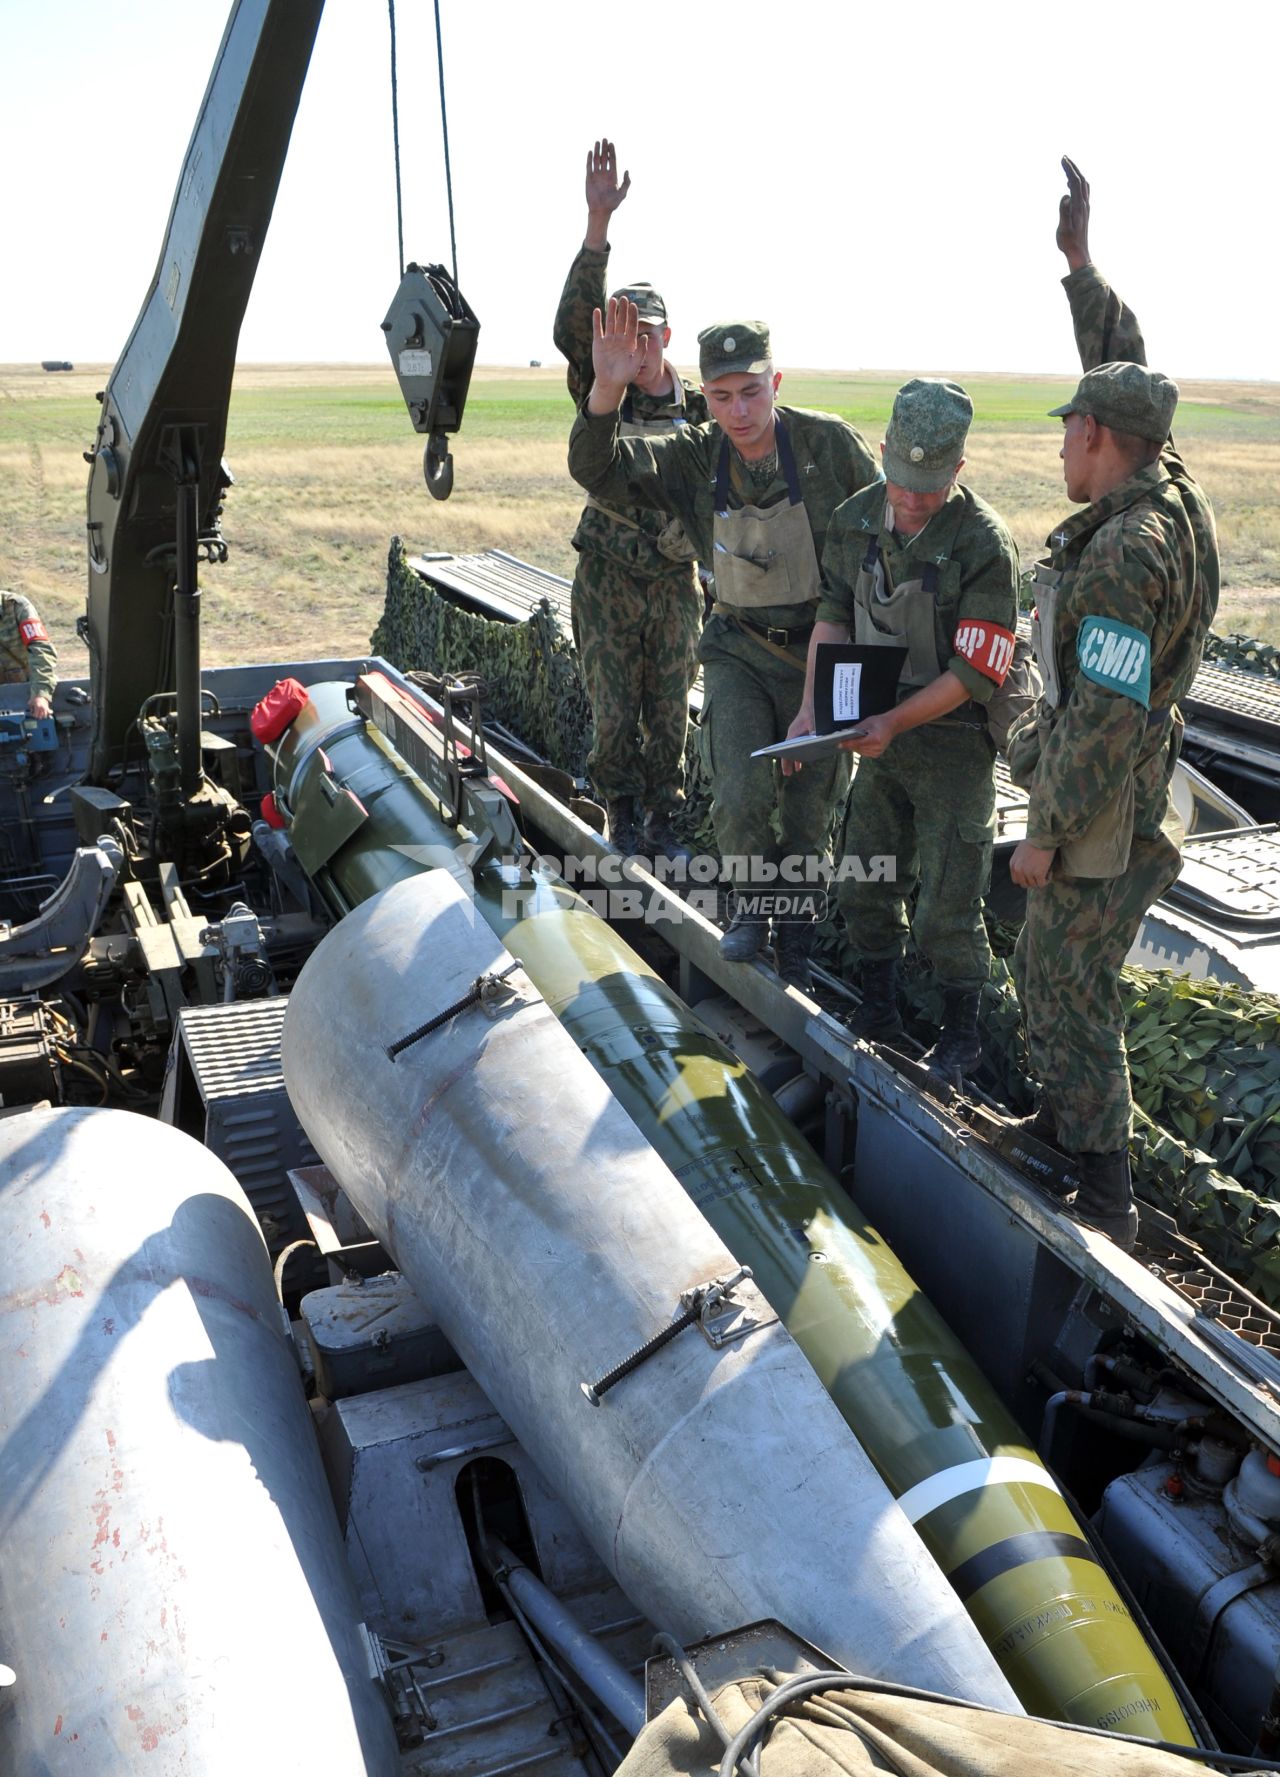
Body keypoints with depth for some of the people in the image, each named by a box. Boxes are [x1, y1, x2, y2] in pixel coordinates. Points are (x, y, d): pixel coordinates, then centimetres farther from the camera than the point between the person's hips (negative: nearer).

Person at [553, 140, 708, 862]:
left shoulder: (701, 409, 2)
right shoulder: (601, 393, -4)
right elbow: (574, 322, -21)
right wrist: (598, 223, -31)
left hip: (676, 582, 1)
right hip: (608, 580, -1)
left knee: (670, 710, 8)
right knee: (615, 710, 4)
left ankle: (663, 821, 23)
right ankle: (623, 817, 21)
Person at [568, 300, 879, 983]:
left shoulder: (829, 444, -13)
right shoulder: (694, 458, -8)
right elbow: (598, 470, -20)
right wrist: (606, 392, -38)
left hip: (827, 651, -1)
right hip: (740, 651, 1)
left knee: (809, 811, 7)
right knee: (740, 798, -15)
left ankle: (792, 930, 32)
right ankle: (751, 901, 16)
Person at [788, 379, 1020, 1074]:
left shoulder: (985, 545, -19)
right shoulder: (855, 520, -2)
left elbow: (975, 672, -19)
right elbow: (832, 617, 7)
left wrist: (894, 722, -26)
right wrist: (811, 707, -5)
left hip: (953, 742, -5)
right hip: (881, 733, 6)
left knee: (946, 906, 1)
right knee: (864, 885, 14)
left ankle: (960, 1038, 22)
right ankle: (878, 1011, 34)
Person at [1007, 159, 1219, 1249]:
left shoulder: (1125, 556, -25)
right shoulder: (1174, 494, 3)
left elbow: (1107, 719, -27)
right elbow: (1126, 367, 18)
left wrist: (1048, 834, -18)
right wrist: (1079, 259, 19)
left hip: (1106, 820, -10)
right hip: (1125, 798, 10)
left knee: (1073, 996, 2)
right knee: (1047, 970, 22)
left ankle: (1104, 1205, 15)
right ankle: (1064, 1129, 39)